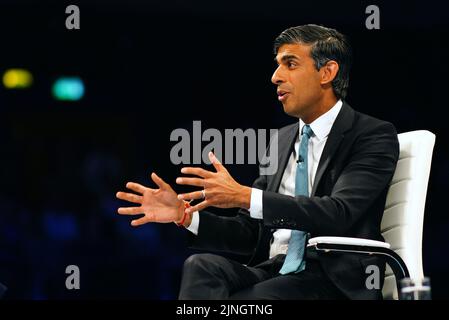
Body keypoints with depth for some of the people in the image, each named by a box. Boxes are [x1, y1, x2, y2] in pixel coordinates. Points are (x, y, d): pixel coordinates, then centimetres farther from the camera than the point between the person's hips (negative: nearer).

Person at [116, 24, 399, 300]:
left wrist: (246, 197, -27)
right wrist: (185, 214, 1)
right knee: (201, 266, -26)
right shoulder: (283, 140, 20)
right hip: (274, 272, 6)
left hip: (334, 282, -6)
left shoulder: (375, 136, -2)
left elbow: (338, 212, -19)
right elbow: (250, 234, 19)